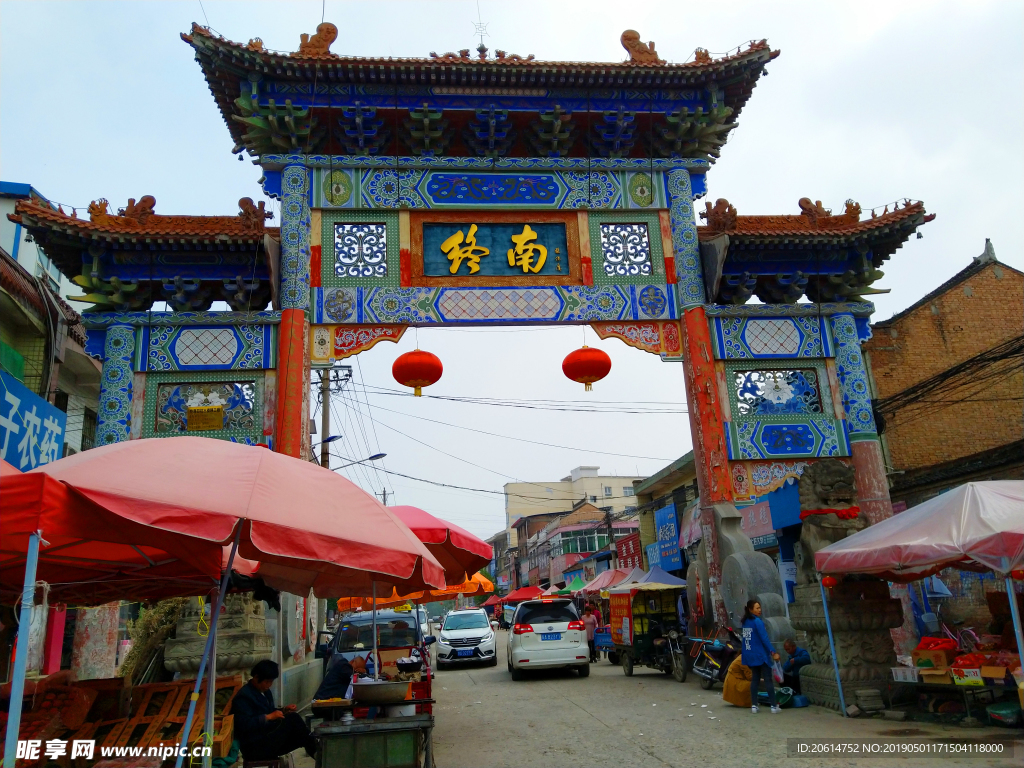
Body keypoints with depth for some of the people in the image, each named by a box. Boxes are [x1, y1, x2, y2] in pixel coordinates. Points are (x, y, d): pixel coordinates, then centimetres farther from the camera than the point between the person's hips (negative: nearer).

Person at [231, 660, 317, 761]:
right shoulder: (244, 696, -15)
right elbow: (244, 724, -26)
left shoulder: (265, 692, 14)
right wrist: (268, 717, -27)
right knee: (292, 718, -19)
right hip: (254, 747, -9)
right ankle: (313, 748, -8)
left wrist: (284, 710, 3)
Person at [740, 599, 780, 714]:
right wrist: (773, 652, -21)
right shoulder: (757, 621, -15)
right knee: (768, 680, -1)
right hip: (760, 655, -7)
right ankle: (773, 706, 0)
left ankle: (754, 706, 9)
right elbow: (764, 638, -20)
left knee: (754, 679, 11)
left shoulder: (745, 622, 10)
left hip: (750, 655, 7)